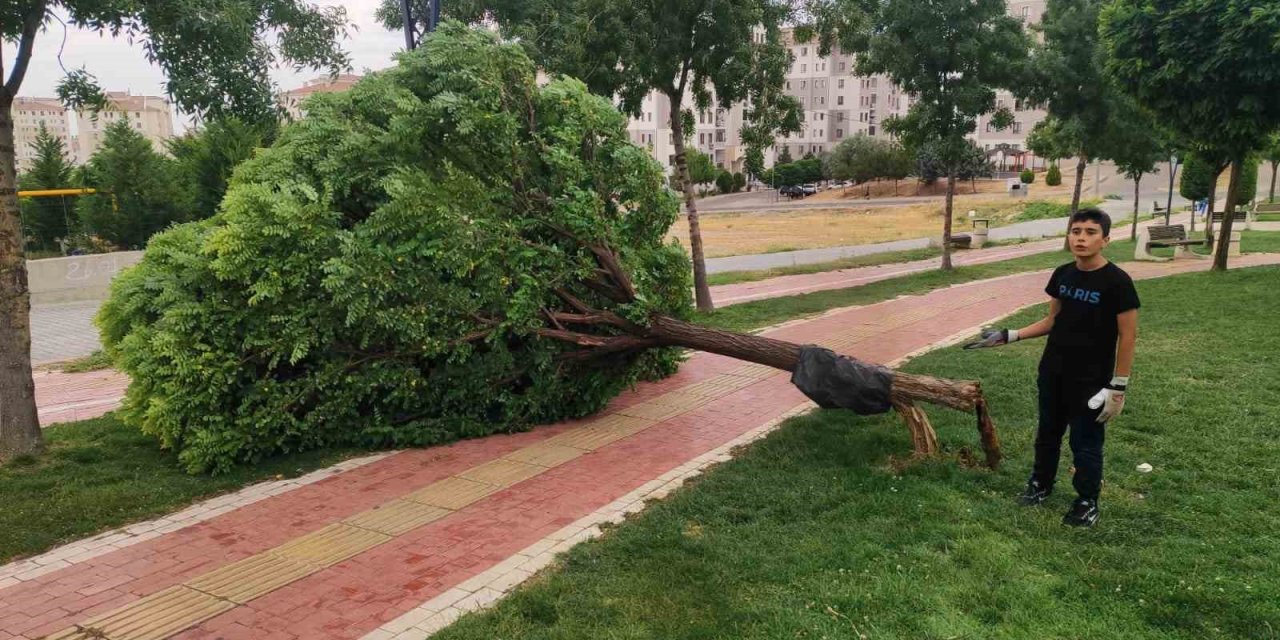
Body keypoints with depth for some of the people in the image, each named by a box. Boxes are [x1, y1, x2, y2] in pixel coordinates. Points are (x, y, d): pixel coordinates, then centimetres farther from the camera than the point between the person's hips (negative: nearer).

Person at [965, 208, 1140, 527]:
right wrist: (1009, 335, 4)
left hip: (1091, 381, -5)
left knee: (1085, 443, 7)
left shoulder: (1117, 281, -17)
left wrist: (1118, 387, -14)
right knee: (1048, 433, 20)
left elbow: (1127, 337, -13)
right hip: (1052, 373, 6)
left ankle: (1087, 502, 26)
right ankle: (1041, 483, 40)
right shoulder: (1062, 274, 0)